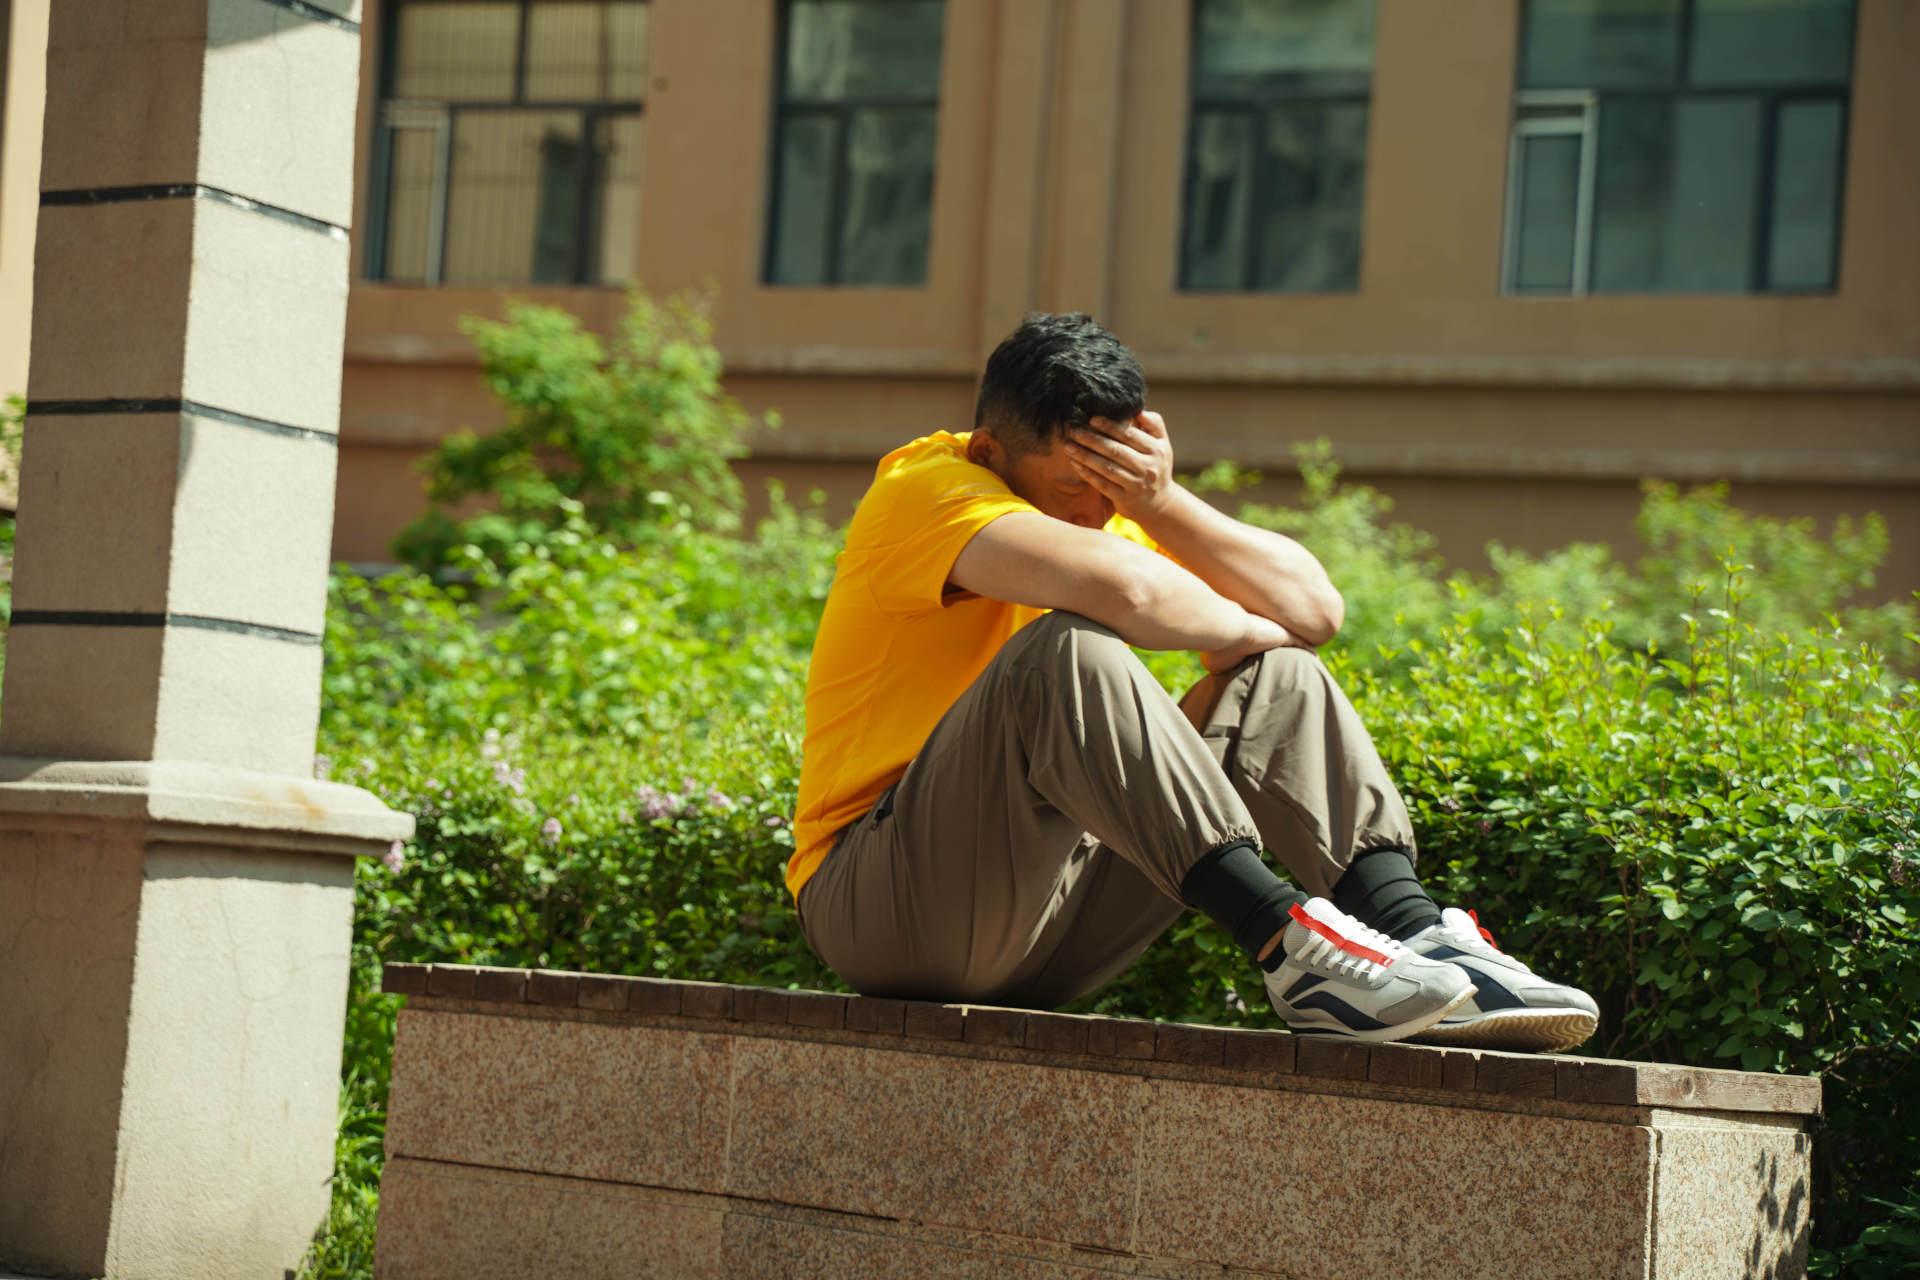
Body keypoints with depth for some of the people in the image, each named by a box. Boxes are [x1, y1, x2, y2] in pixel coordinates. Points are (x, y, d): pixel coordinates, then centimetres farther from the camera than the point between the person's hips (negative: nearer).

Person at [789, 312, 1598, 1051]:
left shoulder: (1118, 508, 11)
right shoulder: (925, 487, -13)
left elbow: (1314, 610, 0)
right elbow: (1123, 587, -32)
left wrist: (1163, 504, -11)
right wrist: (1238, 630, -12)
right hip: (880, 910, -7)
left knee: (1278, 679, -1)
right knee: (1068, 651, -31)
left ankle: (1421, 937, -22)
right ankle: (1291, 949, -36)